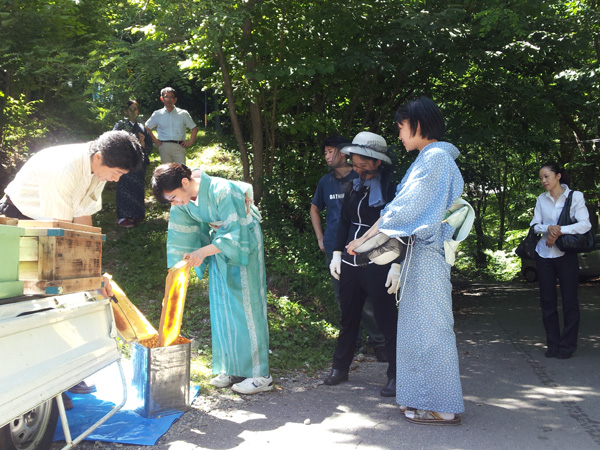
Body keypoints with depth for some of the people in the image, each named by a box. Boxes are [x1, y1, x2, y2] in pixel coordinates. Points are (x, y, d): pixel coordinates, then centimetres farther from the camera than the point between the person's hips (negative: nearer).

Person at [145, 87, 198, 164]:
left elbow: (194, 128, 13)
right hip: (164, 146, 1)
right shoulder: (157, 114, 10)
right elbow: (147, 127, 21)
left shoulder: (183, 114, 8)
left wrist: (190, 142, 4)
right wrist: (154, 140, 11)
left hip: (179, 146, -1)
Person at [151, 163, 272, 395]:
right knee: (221, 308, 7)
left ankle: (259, 375, 1)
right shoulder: (182, 201, -8)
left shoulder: (221, 192, -30)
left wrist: (203, 252, -35)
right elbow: (179, 236, 3)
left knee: (245, 306, -7)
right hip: (219, 242, 7)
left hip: (244, 243, -7)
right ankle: (231, 369, 18)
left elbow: (236, 234, -29)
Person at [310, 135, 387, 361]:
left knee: (366, 299, -6)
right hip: (334, 249, 4)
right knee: (342, 298, 10)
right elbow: (314, 209, 26)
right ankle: (352, 340, 23)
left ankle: (378, 341, 7)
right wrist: (320, 238, 16)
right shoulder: (326, 181, 11)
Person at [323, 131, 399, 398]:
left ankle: (396, 376, 13)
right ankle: (340, 368, 29)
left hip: (377, 266, -6)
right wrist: (337, 253, 13)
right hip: (350, 263, 7)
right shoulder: (354, 186, 10)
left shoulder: (390, 188, -10)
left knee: (387, 320, 2)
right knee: (348, 317, 16)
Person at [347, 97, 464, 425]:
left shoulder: (435, 158, -12)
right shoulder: (431, 158, 18)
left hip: (428, 253, -10)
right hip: (420, 252, 10)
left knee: (429, 325, -5)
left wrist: (363, 239, -12)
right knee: (418, 323, 13)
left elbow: (404, 208, -16)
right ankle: (424, 398, 22)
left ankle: (443, 407, 4)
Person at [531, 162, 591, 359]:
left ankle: (567, 346, 11)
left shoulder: (575, 196, -2)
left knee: (569, 300, 0)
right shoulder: (541, 199, 9)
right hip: (544, 255, 3)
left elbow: (585, 224, -11)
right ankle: (553, 344, 14)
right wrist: (548, 229, -16)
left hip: (566, 255, -3)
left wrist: (560, 231, -19)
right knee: (547, 300, 5)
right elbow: (534, 224, 4)